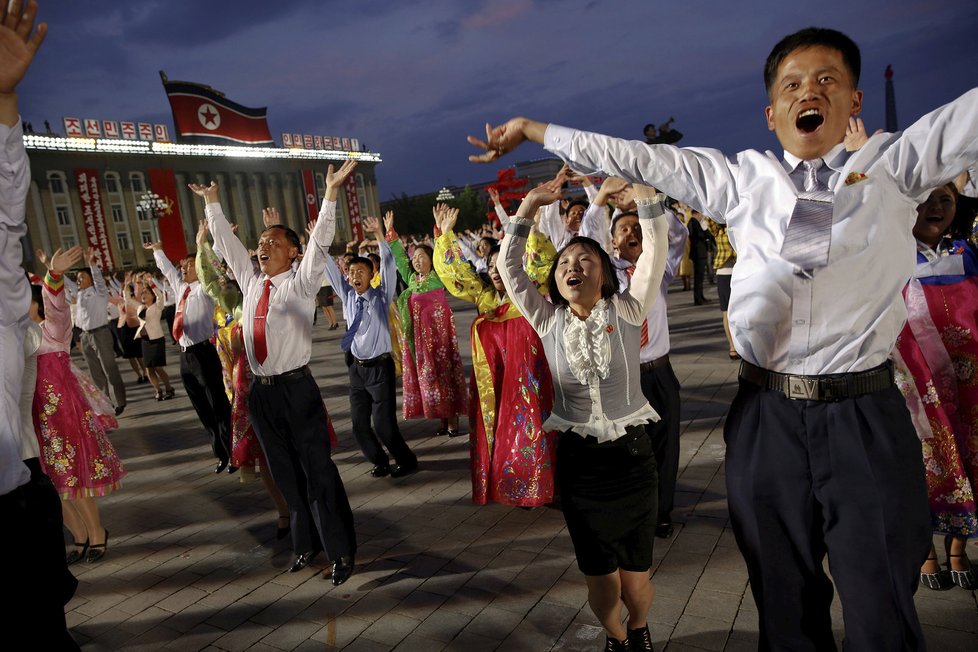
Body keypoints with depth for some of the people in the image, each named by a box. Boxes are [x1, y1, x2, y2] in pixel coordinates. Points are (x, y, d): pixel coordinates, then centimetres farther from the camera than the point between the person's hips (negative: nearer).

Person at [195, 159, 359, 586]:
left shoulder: (301, 284, -4)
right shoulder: (251, 283, 11)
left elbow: (319, 243, -16)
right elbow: (226, 243, 20)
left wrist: (330, 195, -25)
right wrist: (211, 204, 25)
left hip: (297, 388, -6)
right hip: (261, 391, 6)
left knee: (318, 471, -1)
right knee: (286, 472, 14)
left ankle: (342, 551, 10)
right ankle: (306, 542, 29)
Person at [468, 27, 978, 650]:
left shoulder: (895, 165, 9)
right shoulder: (742, 178, 9)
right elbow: (638, 158, 10)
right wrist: (530, 128, 14)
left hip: (866, 416, -1)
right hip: (767, 416, 1)